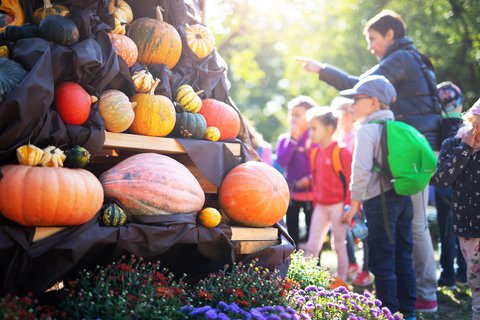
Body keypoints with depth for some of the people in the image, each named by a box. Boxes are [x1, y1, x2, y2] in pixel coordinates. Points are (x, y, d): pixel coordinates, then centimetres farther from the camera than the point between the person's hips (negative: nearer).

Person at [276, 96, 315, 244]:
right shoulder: (284, 139, 4)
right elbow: (281, 161, -11)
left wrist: (310, 178, -17)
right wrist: (293, 140, -13)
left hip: (311, 192, -3)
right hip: (291, 193, 3)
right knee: (292, 232, 10)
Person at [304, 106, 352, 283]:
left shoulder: (341, 152, -13)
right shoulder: (314, 153, 7)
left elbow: (351, 181, -12)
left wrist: (348, 207, -13)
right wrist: (315, 202, 15)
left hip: (338, 206, -6)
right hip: (320, 206, 6)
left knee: (339, 245, 4)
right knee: (311, 245, 5)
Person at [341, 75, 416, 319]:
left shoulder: (367, 130, -10)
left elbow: (362, 169, -18)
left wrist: (355, 202, -9)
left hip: (381, 200, -8)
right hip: (404, 198, 8)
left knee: (382, 263, -2)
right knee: (403, 258, 13)